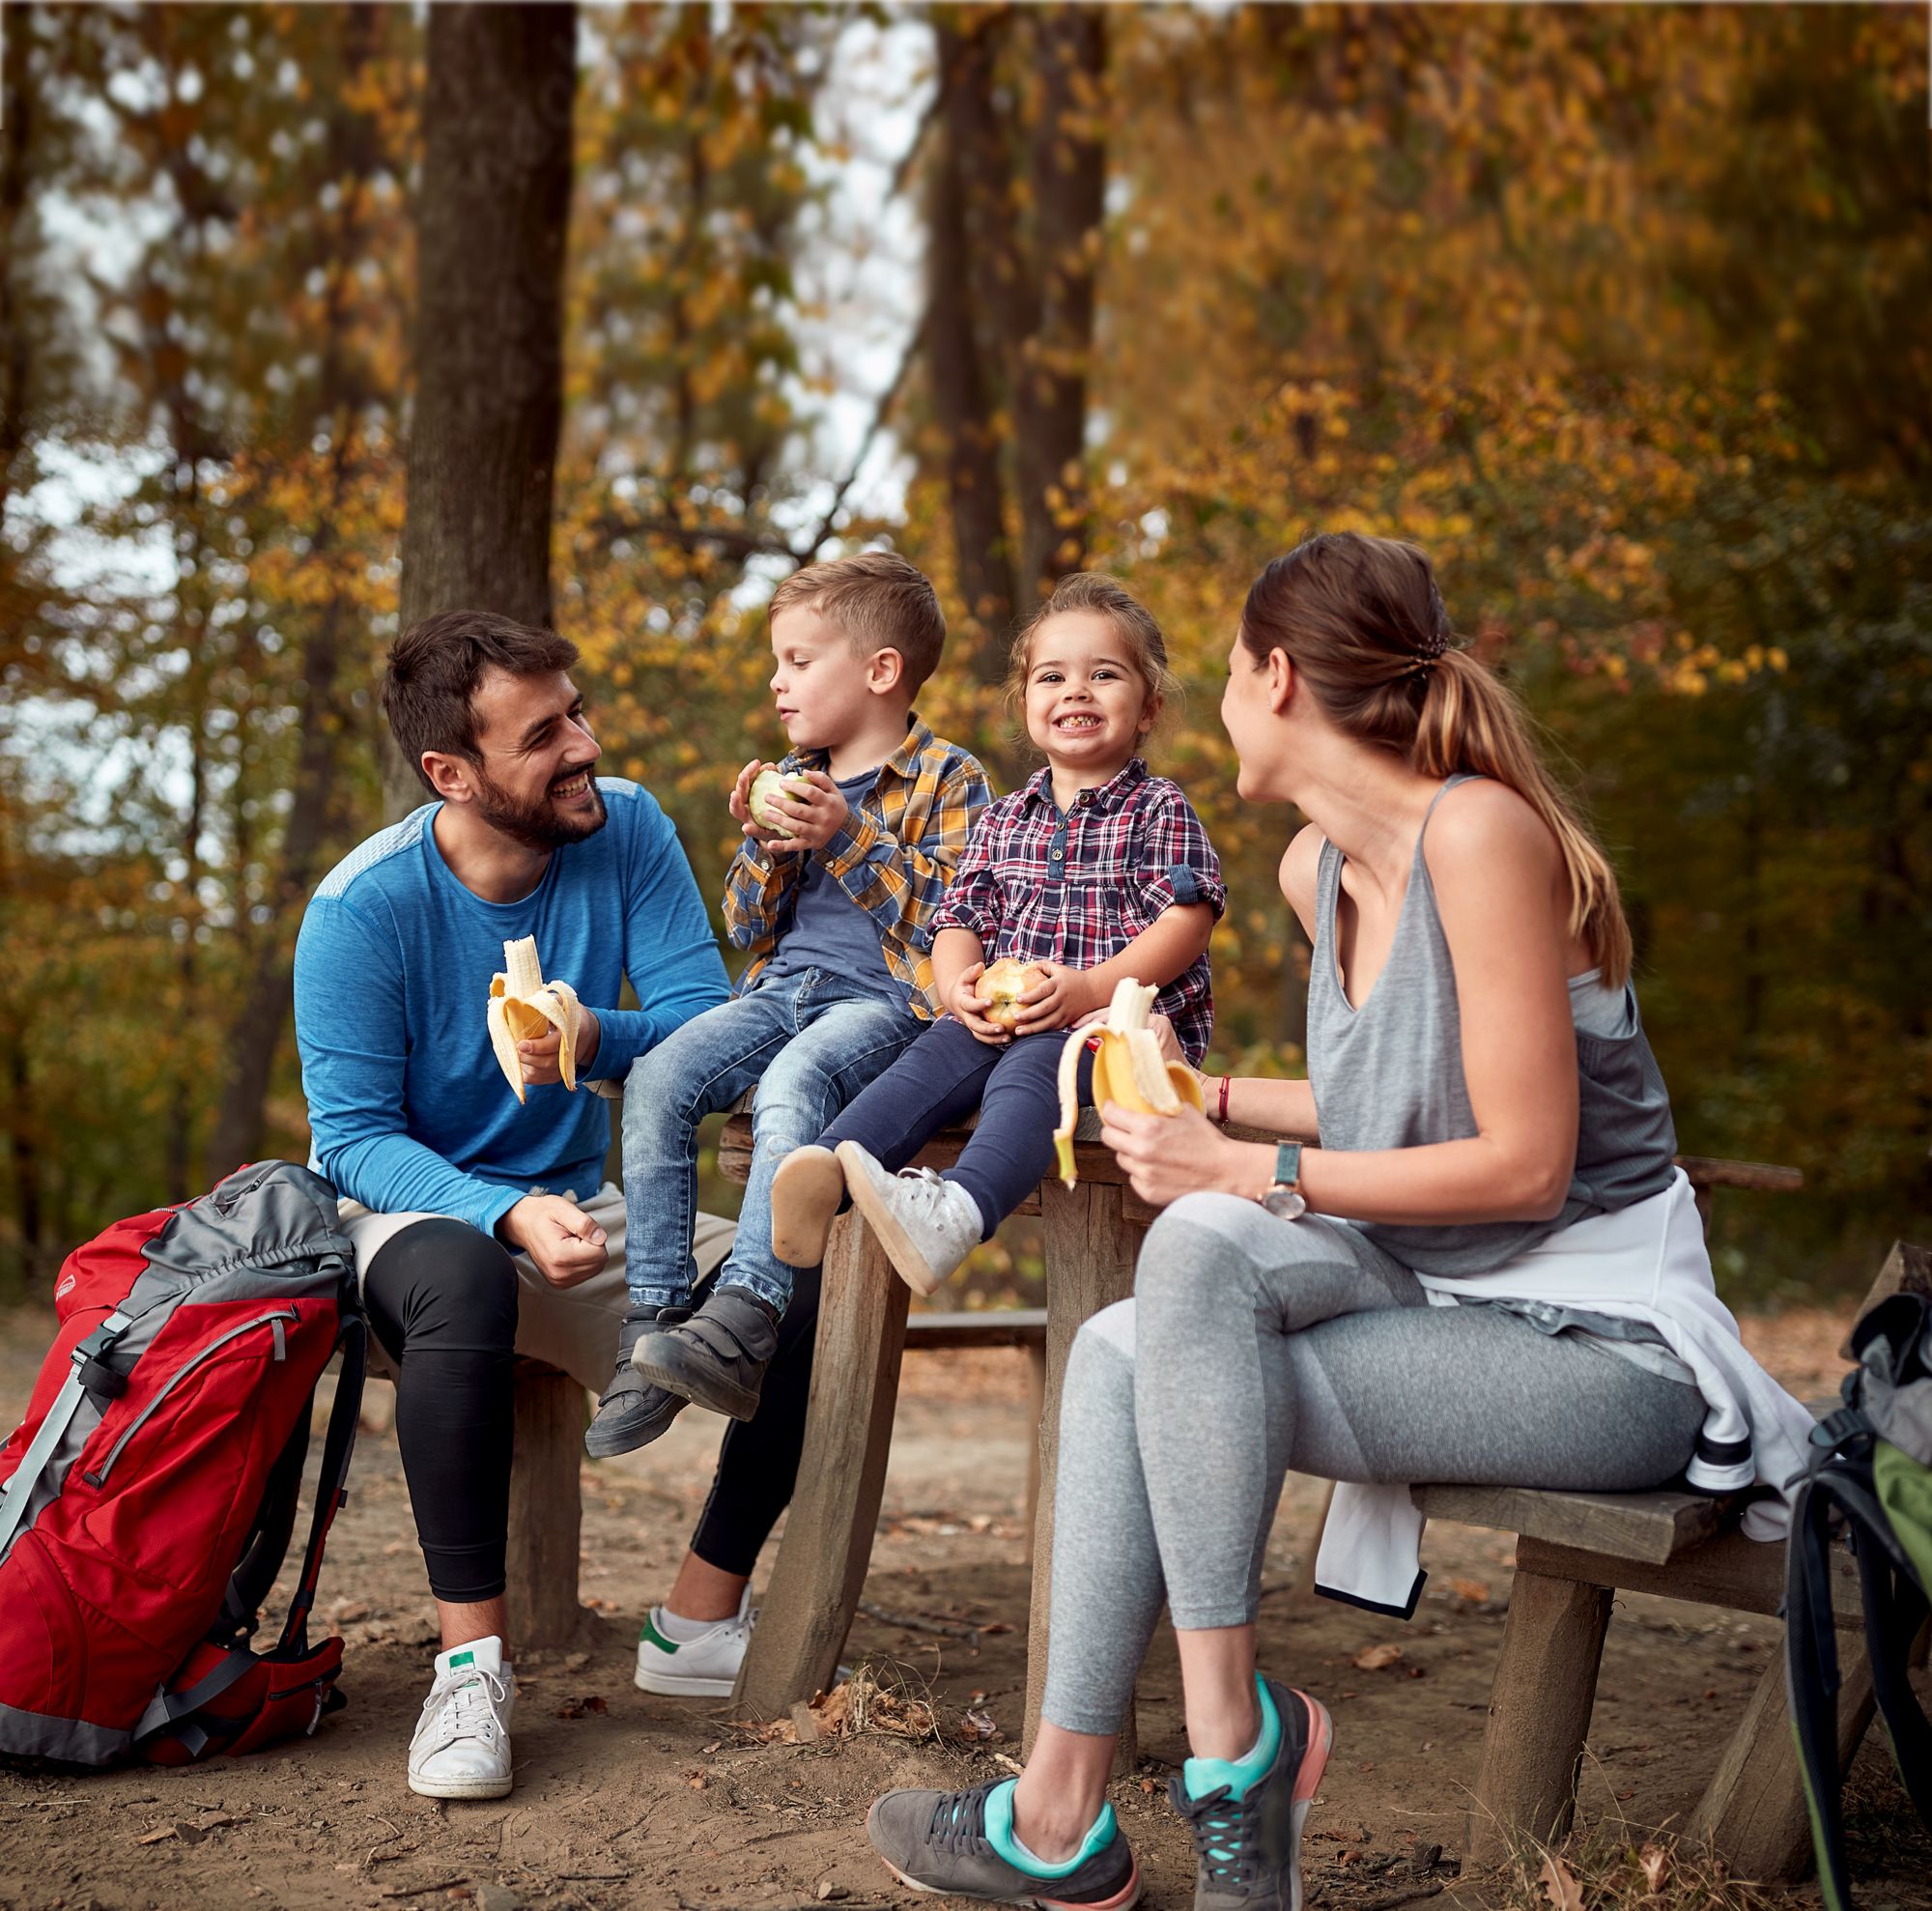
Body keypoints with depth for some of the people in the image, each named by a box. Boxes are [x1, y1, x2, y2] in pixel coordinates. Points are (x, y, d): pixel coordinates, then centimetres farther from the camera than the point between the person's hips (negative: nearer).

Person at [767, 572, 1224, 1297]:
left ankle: (959, 1210, -62)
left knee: (1028, 1070, -34)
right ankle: (826, 1170, -48)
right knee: (935, 1055, -24)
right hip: (1000, 1018, 5)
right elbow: (963, 919, 17)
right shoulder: (1004, 819, 21)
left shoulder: (1160, 810, 6)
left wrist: (1091, 988, -19)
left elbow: (1184, 922, -6)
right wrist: (959, 986, -8)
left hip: (1123, 1025, -5)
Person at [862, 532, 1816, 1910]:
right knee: (1119, 1357, -8)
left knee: (1207, 1246, -25)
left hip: (1598, 1341, -8)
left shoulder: (1477, 831, -18)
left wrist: (1253, 1174, -19)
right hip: (1447, 1300, 8)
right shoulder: (1318, 865, 10)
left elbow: (1524, 1162, -20)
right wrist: (1206, 1099, 15)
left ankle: (1232, 1732, -17)